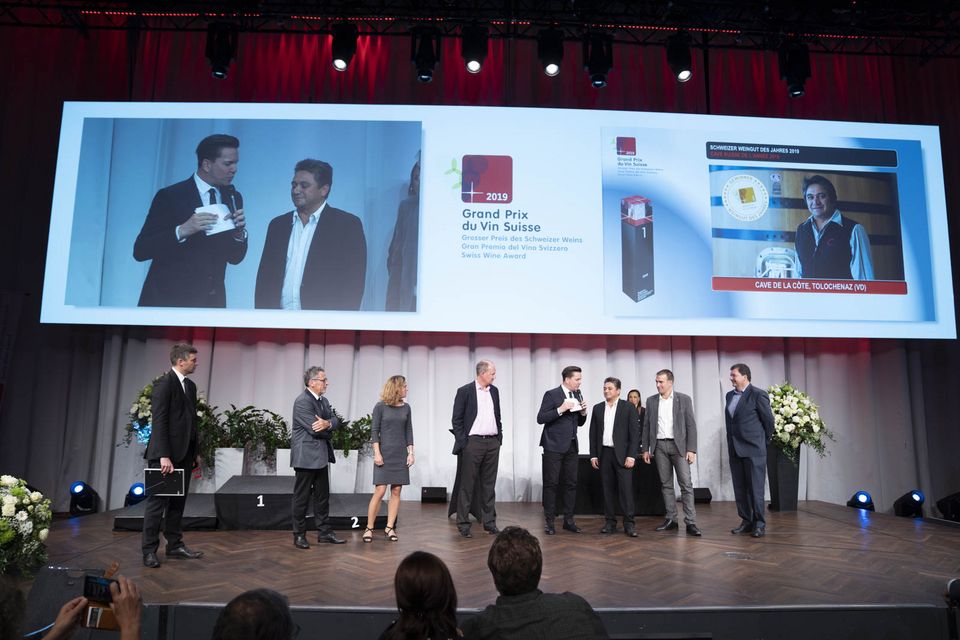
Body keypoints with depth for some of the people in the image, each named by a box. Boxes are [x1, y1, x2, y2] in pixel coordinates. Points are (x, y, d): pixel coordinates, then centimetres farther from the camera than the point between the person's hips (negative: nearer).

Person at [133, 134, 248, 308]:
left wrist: (239, 233, -13)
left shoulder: (234, 198, 5)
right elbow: (140, 251, -12)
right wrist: (181, 231, -25)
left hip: (212, 301, 4)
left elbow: (235, 258, 7)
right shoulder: (170, 196, -8)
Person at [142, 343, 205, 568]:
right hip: (166, 454, -8)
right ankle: (149, 550, 9)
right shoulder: (164, 383, -11)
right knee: (158, 501, 0)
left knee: (178, 502, 13)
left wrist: (196, 451, 15)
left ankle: (175, 545, 21)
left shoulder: (190, 386, 14)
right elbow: (159, 422, -17)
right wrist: (164, 456, -21)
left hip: (184, 454, 8)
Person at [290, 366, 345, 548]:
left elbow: (336, 422, 5)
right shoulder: (302, 401, -15)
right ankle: (299, 535, 13)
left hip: (321, 457, 9)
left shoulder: (324, 401, 13)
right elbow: (315, 429, -22)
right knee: (302, 497, 3)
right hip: (306, 457, -9)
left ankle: (324, 532, 20)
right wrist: (329, 429, -2)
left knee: (322, 495, 12)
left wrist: (327, 423, -18)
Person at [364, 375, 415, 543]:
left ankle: (389, 527, 11)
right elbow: (374, 431, -5)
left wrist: (410, 452, 3)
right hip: (384, 454, -4)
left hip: (401, 455, 4)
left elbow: (408, 431, 10)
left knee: (396, 491, 3)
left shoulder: (405, 408, 8)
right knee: (379, 491, -7)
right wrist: (377, 453, -11)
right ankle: (369, 528, 3)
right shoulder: (381, 407, -4)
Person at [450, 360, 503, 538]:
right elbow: (457, 420, -5)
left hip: (492, 443, 5)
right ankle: (463, 524, 8)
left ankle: (489, 522, 18)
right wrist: (462, 443, -9)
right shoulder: (465, 391, -6)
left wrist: (499, 436, 12)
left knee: (489, 484, 11)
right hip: (473, 442, -5)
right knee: (467, 485, 1)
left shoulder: (494, 391, 12)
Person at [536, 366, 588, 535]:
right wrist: (561, 409, -22)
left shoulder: (578, 396, 11)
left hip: (571, 446, 6)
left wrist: (583, 412, -3)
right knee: (551, 483, -1)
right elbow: (540, 418, -14)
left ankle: (568, 520, 16)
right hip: (554, 445, -6)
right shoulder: (551, 394, -8)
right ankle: (549, 521, 6)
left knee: (571, 483, 7)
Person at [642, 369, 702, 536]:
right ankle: (671, 519, 14)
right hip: (659, 446, 3)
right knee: (666, 484, 7)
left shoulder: (684, 399, 0)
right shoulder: (651, 401, 8)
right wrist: (646, 449, 6)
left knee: (686, 484, -7)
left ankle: (690, 522, -6)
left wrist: (691, 449, -8)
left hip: (679, 445, -3)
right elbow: (647, 426, 11)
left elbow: (691, 425, -2)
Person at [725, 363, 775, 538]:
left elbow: (769, 420, -3)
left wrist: (764, 442, 6)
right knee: (740, 488, 9)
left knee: (755, 488, -2)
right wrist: (731, 444, 16)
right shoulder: (730, 395, 13)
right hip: (735, 450, 7)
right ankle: (746, 522, 18)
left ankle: (759, 524, 7)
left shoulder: (758, 395, -8)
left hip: (753, 449, -7)